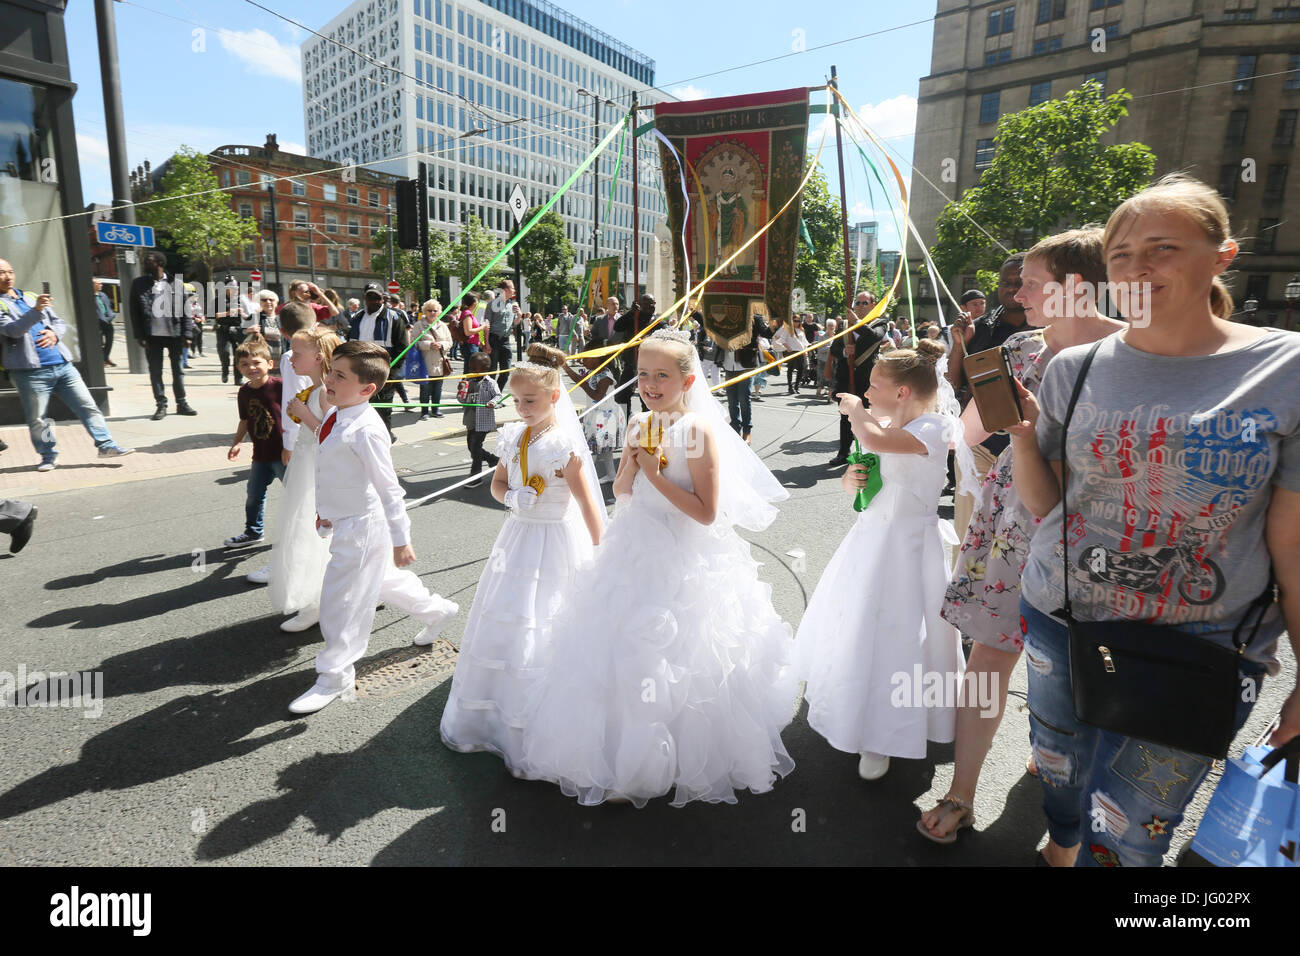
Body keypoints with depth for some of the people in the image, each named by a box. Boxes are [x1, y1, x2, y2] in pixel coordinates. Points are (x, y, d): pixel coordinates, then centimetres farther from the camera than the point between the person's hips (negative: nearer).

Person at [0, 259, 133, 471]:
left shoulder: (31, 297, 19)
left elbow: (59, 322, 19)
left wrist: (54, 333, -5)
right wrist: (36, 311, -30)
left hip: (62, 364, 5)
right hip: (31, 371, -4)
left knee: (87, 405, -1)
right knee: (36, 420, 2)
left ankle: (106, 445, 1)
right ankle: (48, 455, 16)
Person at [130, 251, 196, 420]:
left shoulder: (176, 282, 2)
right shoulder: (139, 284, 4)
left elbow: (186, 309, -1)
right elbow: (135, 312, 2)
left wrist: (187, 334, -7)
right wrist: (140, 336, -6)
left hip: (175, 333, -1)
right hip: (152, 335, 1)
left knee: (178, 370, 8)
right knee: (155, 371, 4)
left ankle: (181, 403, 19)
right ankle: (161, 405, 12)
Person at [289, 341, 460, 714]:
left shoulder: (365, 430, -27)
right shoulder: (335, 416, 1)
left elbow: (389, 489, -23)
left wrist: (401, 540, -19)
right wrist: (325, 508, 23)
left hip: (362, 526, -10)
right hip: (343, 522, 10)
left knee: (341, 603, 2)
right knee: (382, 580, 26)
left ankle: (335, 676, 22)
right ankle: (435, 610, 49)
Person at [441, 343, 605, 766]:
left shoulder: (564, 444, -17)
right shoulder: (513, 436, 3)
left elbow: (587, 502, -15)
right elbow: (497, 485, 13)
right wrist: (515, 498, -10)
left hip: (554, 544, -7)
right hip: (517, 536, 7)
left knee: (539, 633, -3)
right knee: (502, 624, 16)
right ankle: (491, 718, 35)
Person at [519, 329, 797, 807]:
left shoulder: (699, 430, -16)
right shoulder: (639, 425, 4)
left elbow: (706, 512, -18)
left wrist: (656, 476, -20)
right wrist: (632, 466, -6)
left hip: (685, 563, -7)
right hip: (636, 554, 7)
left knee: (676, 668, 3)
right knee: (621, 656, 15)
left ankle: (685, 767, 27)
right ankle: (626, 757, 38)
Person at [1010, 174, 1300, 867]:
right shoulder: (1074, 368, -2)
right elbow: (1042, 503, 0)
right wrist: (1021, 432, -18)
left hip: (1201, 651, -2)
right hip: (1060, 624, 3)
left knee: (1125, 838, 6)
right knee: (1061, 777, 22)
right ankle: (1060, 849, 52)